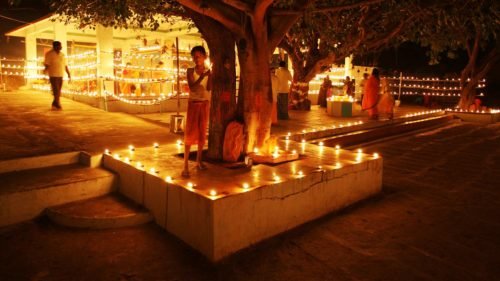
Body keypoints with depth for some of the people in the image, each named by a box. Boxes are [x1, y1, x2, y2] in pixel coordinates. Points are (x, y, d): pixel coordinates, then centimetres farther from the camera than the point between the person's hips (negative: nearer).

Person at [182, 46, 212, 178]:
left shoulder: (208, 71, 3)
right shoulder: (190, 71, -3)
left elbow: (209, 88, -9)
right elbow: (192, 87, -16)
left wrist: (209, 74, -17)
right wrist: (202, 76, -23)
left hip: (204, 104, 3)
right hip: (193, 103, -3)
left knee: (202, 132, 7)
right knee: (190, 133, -7)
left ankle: (199, 161, 19)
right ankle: (185, 166, -8)